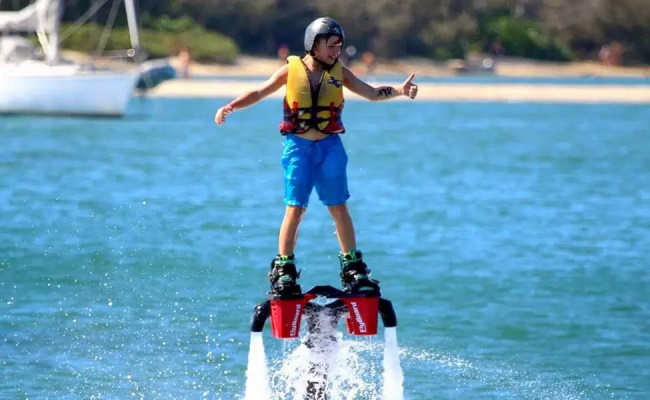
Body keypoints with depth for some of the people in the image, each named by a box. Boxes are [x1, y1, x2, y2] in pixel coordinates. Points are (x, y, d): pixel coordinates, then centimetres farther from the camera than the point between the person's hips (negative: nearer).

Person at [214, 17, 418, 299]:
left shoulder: (339, 73, 5)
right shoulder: (292, 70, 0)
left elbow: (372, 93, 5)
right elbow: (260, 93, 5)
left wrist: (399, 91, -12)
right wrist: (231, 107, -9)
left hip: (330, 146, 2)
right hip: (298, 146, -2)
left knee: (339, 208, 1)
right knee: (295, 208, -7)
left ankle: (353, 268, 9)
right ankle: (283, 271, 0)